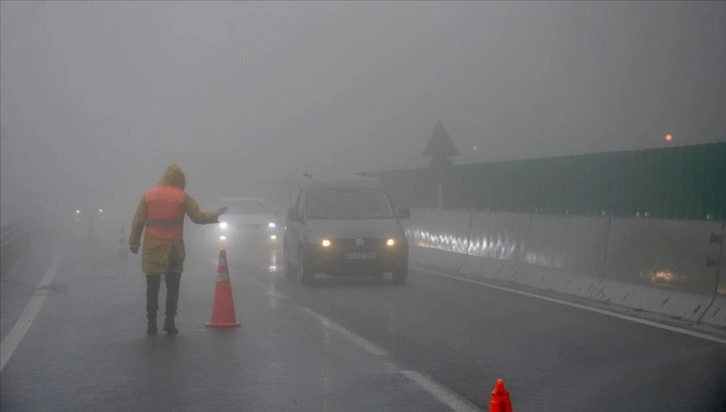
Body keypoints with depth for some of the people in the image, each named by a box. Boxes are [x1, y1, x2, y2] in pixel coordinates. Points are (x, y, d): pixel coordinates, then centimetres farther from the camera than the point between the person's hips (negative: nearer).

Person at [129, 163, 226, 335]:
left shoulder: (149, 195, 2)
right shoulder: (182, 196, -4)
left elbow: (138, 221, 1)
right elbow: (199, 217, -3)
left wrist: (134, 243, 7)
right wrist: (216, 214, 13)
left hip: (152, 248, 1)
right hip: (173, 248, -1)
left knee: (152, 288, 5)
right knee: (173, 287, 9)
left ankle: (151, 324, 3)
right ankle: (169, 322, 3)